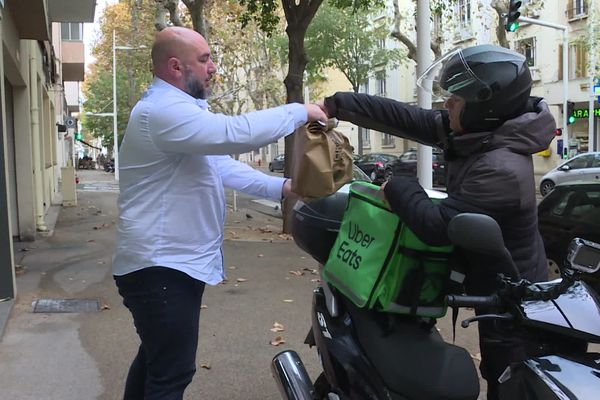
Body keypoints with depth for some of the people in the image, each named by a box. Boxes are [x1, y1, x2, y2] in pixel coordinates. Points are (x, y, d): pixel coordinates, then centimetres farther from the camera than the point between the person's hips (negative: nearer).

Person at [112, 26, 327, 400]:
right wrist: (300, 112, -16)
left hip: (169, 261, 11)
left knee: (155, 360, 24)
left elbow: (222, 165, 12)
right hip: (161, 266, -11)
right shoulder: (162, 110, -20)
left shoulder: (180, 110, 17)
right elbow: (238, 133, -30)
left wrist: (281, 187, 0)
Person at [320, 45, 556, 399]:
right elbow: (404, 118, -4)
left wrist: (398, 189, -13)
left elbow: (436, 225, -30)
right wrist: (337, 105, -4)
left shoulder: (502, 170, -32)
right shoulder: (478, 133, -4)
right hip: (497, 286, 9)